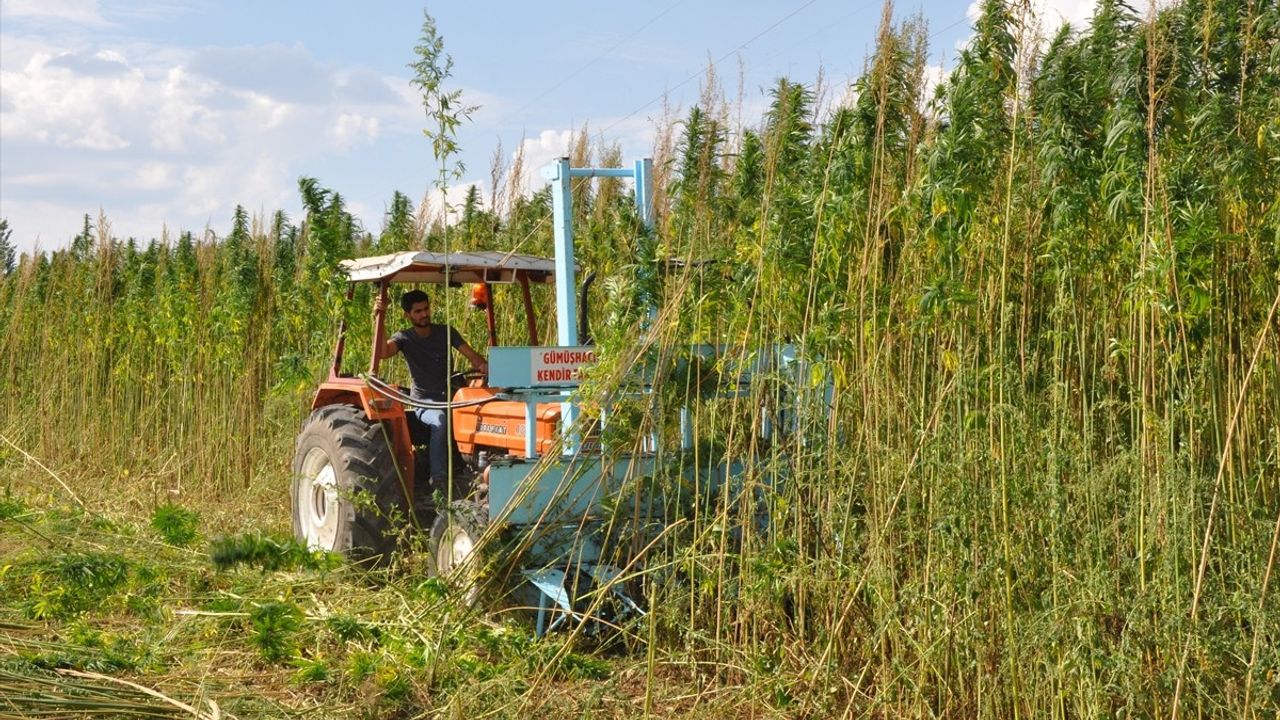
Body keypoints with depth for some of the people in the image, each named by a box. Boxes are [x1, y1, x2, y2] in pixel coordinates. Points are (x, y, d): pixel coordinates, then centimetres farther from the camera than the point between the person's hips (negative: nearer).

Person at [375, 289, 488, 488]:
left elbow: (471, 355, -1)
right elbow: (382, 352, -20)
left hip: (450, 397, 3)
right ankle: (438, 478, -34)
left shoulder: (445, 332, 7)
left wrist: (482, 365, -24)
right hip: (424, 402, -3)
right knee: (440, 422, -37)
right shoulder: (404, 338, 0)